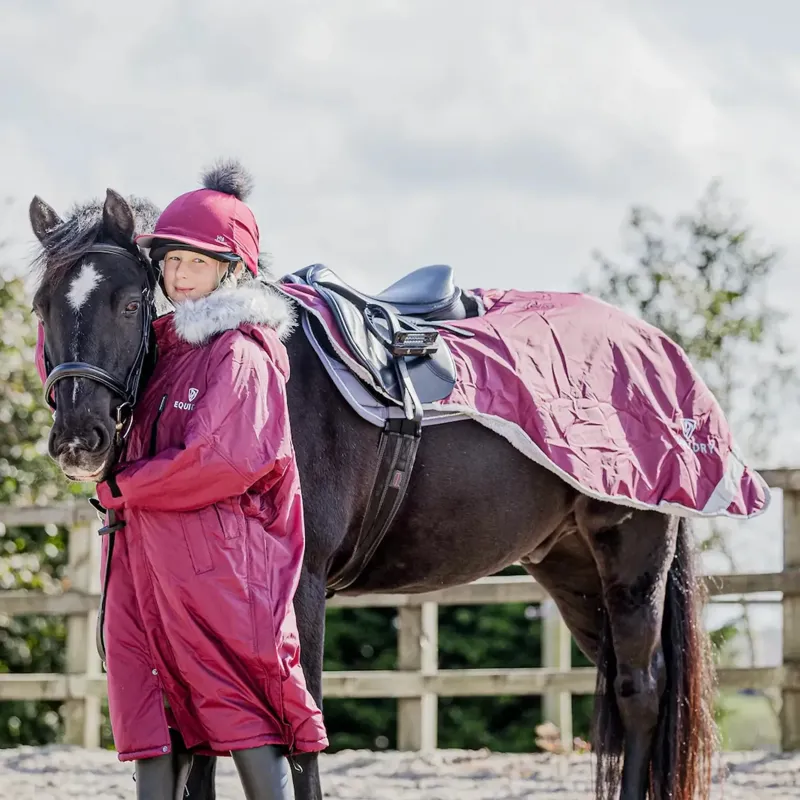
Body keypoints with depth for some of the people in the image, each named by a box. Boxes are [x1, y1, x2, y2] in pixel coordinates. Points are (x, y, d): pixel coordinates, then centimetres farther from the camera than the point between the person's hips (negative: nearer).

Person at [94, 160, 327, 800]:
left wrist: (121, 487, -11)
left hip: (219, 566, -8)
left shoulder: (241, 354, -9)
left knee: (244, 719, -6)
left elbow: (224, 461, -20)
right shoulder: (158, 345, 15)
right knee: (154, 720, 7)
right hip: (146, 563, 8)